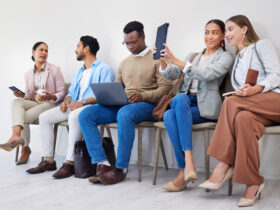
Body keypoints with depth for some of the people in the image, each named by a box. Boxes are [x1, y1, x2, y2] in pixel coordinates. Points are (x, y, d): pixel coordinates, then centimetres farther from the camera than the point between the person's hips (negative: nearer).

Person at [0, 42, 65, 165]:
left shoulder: (55, 70, 3)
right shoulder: (28, 74, 16)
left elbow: (61, 93, -1)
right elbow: (29, 96, 16)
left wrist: (51, 96, -22)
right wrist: (21, 95, -7)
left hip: (50, 104, -4)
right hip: (34, 103, 4)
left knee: (22, 116, -28)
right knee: (16, 102, -29)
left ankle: (25, 149, -23)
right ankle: (17, 136, -39)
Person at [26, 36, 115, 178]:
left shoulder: (104, 69, -1)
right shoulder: (78, 73, 28)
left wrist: (83, 102, -24)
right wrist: (66, 101, 2)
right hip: (74, 106, 8)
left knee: (74, 116, -39)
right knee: (44, 117, -7)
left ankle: (70, 163, -35)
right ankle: (48, 160, -6)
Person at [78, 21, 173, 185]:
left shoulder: (156, 59, 4)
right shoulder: (125, 63, 25)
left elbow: (166, 87, -7)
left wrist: (143, 96, -21)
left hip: (146, 105, -6)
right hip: (121, 105, 7)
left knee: (124, 114, -41)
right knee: (85, 114, -15)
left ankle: (121, 168, -28)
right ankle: (103, 164, -22)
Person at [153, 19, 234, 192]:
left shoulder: (226, 58, 7)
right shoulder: (193, 57, 25)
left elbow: (207, 74, -14)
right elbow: (172, 76, 13)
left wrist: (175, 60, -20)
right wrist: (163, 61, -8)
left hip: (205, 105, -4)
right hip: (184, 102, 4)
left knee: (179, 100, -36)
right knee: (168, 116, -32)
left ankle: (186, 167, -38)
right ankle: (187, 166, -31)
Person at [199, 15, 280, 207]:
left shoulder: (262, 45, 10)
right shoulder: (236, 58, 28)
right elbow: (240, 90, 18)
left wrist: (255, 89, -21)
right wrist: (242, 92, -6)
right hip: (250, 106, 4)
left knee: (231, 102, -32)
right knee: (243, 118, -34)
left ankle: (224, 167, -32)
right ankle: (253, 183, -33)